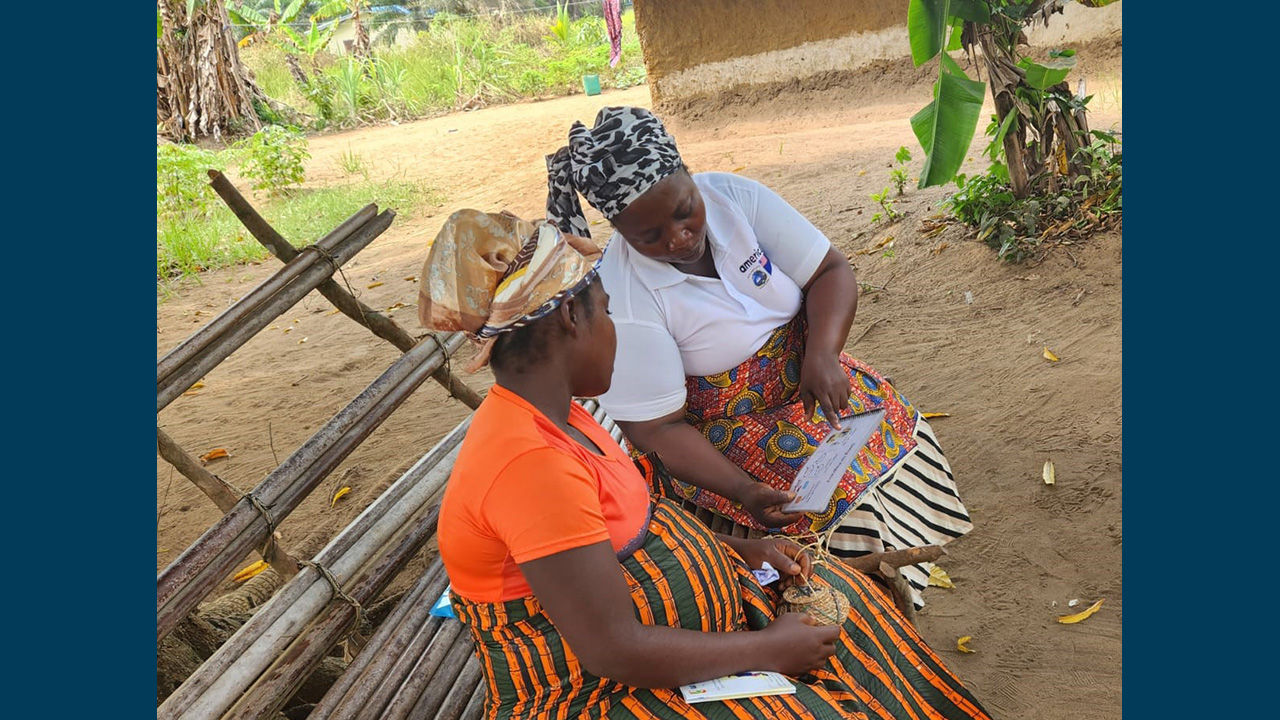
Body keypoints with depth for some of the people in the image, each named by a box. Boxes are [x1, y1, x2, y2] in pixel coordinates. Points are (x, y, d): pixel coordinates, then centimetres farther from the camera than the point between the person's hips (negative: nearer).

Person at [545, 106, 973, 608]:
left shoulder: (734, 196, -13)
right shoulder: (621, 297, -24)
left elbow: (832, 272, -8)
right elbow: (655, 428, -20)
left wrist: (822, 354, -26)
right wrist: (742, 490, -31)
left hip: (809, 382, 6)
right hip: (722, 441, -5)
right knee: (847, 503, -18)